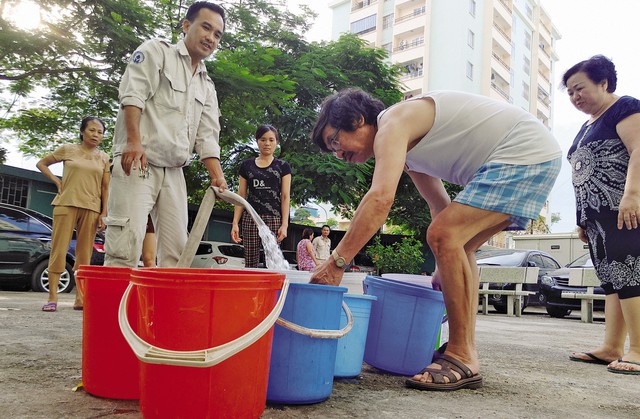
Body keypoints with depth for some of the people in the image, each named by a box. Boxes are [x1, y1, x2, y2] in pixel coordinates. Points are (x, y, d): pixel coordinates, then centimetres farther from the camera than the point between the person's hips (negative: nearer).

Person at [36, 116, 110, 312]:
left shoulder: (104, 158, 10)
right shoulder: (68, 149, 6)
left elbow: (105, 188, 8)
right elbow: (41, 163, 16)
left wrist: (104, 213, 2)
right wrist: (56, 180, 2)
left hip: (90, 208, 2)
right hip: (66, 204, -2)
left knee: (84, 255, 2)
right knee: (59, 250, -4)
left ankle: (80, 299, 6)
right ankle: (52, 297, -2)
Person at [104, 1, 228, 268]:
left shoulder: (207, 87, 20)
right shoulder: (156, 51, 5)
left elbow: (207, 136, 13)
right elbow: (133, 94, -9)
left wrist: (217, 176, 0)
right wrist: (134, 141, -23)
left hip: (174, 172, 7)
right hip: (137, 163, -6)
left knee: (176, 250, 2)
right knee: (126, 246, -15)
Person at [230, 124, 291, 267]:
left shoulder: (283, 166, 8)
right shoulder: (247, 165, 13)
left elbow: (285, 197, 3)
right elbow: (241, 196, 12)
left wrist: (284, 224, -7)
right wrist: (235, 223, 4)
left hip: (273, 218, -2)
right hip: (250, 218, 2)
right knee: (250, 263, -1)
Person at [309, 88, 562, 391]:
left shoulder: (393, 123, -14)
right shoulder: (405, 146, 16)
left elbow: (380, 198, -30)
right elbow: (441, 206, 20)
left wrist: (335, 263, -29)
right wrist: (444, 268, 18)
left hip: (526, 152, -11)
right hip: (532, 157, 11)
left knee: (443, 236, -19)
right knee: (456, 245, 13)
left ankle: (462, 360, -11)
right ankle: (466, 352, 15)